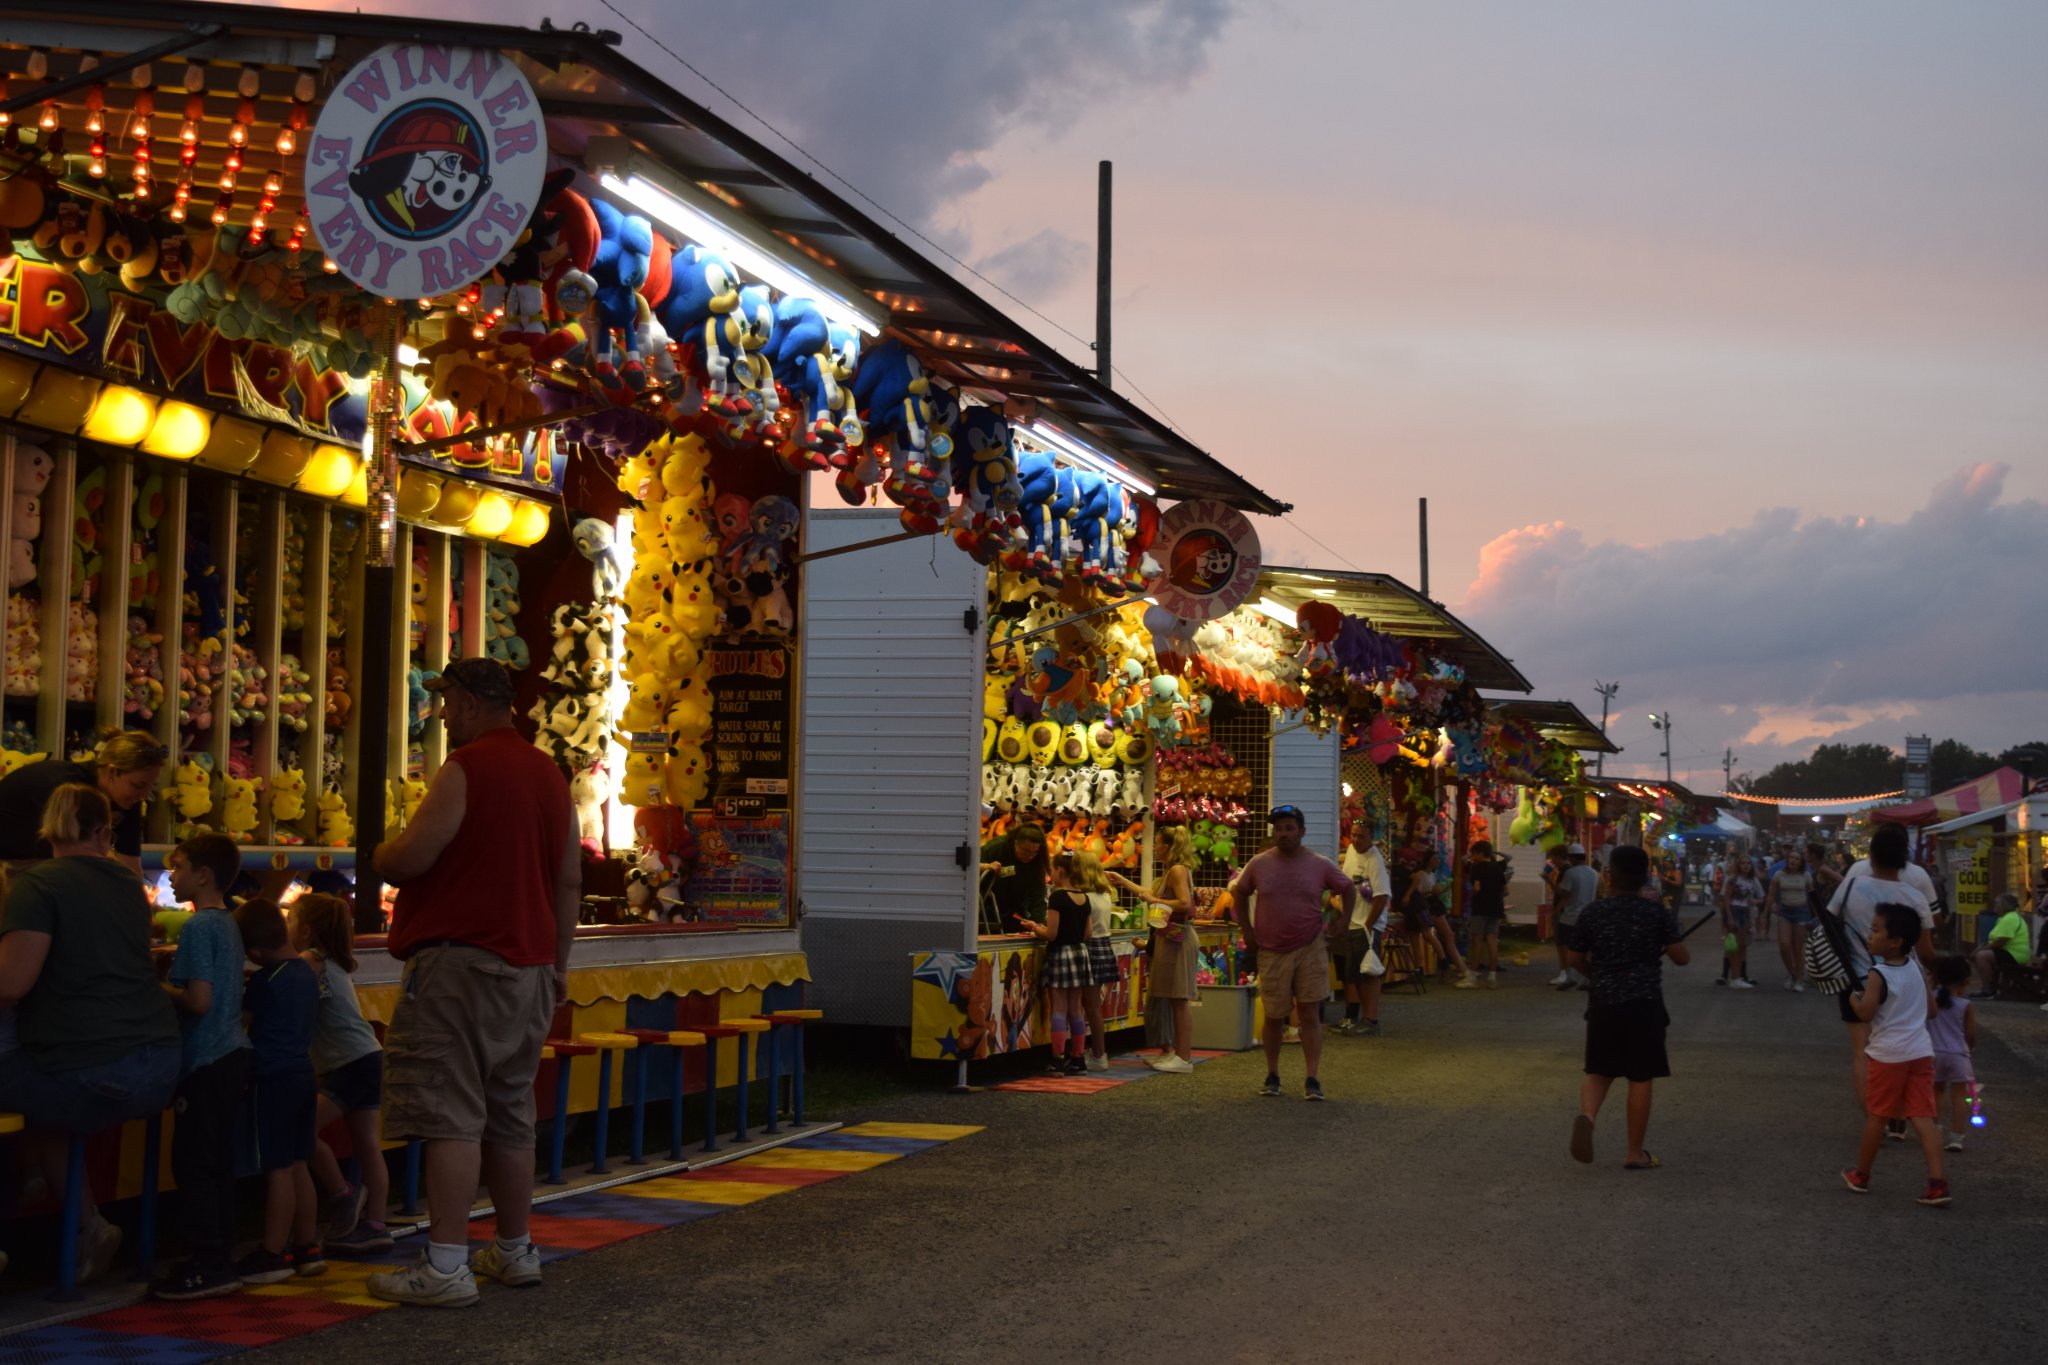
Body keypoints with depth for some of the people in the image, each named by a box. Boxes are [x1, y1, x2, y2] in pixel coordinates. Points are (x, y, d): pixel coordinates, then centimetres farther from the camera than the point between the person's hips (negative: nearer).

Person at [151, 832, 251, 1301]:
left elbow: (199, 999, -21)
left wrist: (158, 990, -5)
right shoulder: (229, 924, 13)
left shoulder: (198, 926, -15)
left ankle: (208, 1267, -5)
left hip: (205, 1060, -9)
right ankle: (217, 1258, 19)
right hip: (231, 1054, 9)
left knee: (194, 1162, -5)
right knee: (217, 1162, 14)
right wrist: (172, 987, 13)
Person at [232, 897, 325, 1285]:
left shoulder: (265, 980, -14)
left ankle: (273, 1255, -1)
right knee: (297, 1165, 13)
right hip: (302, 1074, 8)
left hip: (273, 1079, -8)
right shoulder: (307, 973, 10)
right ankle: (307, 1248, 16)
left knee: (277, 1168, -5)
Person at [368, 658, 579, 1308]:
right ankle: (515, 1251, 23)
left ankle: (445, 1266, -10)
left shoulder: (467, 768, -11)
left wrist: (380, 853, 6)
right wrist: (558, 961, 23)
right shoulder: (550, 774, 14)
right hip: (528, 965, 8)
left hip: (459, 961, -8)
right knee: (510, 1115, 15)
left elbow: (409, 857, -16)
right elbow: (569, 879, 17)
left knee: (450, 1114, -8)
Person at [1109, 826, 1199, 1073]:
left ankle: (1184, 1058, -6)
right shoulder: (1173, 871, 18)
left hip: (1177, 939, -10)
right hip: (1171, 938, 10)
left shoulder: (1178, 870, -12)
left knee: (1180, 999, -8)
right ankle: (1179, 1052, 17)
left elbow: (1186, 904, -25)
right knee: (1175, 998, 12)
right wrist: (1123, 881, 37)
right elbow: (1152, 894, 31)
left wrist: (1157, 901, -15)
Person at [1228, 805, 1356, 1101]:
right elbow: (1239, 893, 14)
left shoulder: (1320, 865, -2)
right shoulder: (1259, 863, -1)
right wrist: (1248, 929, 6)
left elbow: (1349, 890, 12)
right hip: (1271, 952, 1)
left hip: (1310, 950, -1)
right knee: (1274, 1016, 8)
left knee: (1310, 1015, -3)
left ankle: (1312, 1080, -1)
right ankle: (1272, 1075, 23)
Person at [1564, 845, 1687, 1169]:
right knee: (1640, 1078, 6)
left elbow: (1576, 958, 9)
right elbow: (1682, 957, -2)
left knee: (1600, 1071, 14)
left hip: (1603, 1001, 2)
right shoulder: (1658, 913, -5)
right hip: (1644, 1002, -2)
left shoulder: (1591, 913, 0)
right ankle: (1635, 1152, 10)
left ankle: (1587, 1113, -17)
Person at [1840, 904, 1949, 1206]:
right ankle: (1937, 1183, -9)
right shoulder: (1915, 970, 8)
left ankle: (1861, 1175, 23)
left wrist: (1853, 998, -2)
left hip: (1889, 1054, -5)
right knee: (1923, 1118, 1)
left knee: (1876, 1115, 9)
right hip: (1921, 1051, 5)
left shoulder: (1878, 975, -13)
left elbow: (1866, 1014, -20)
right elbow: (1931, 1008, 17)